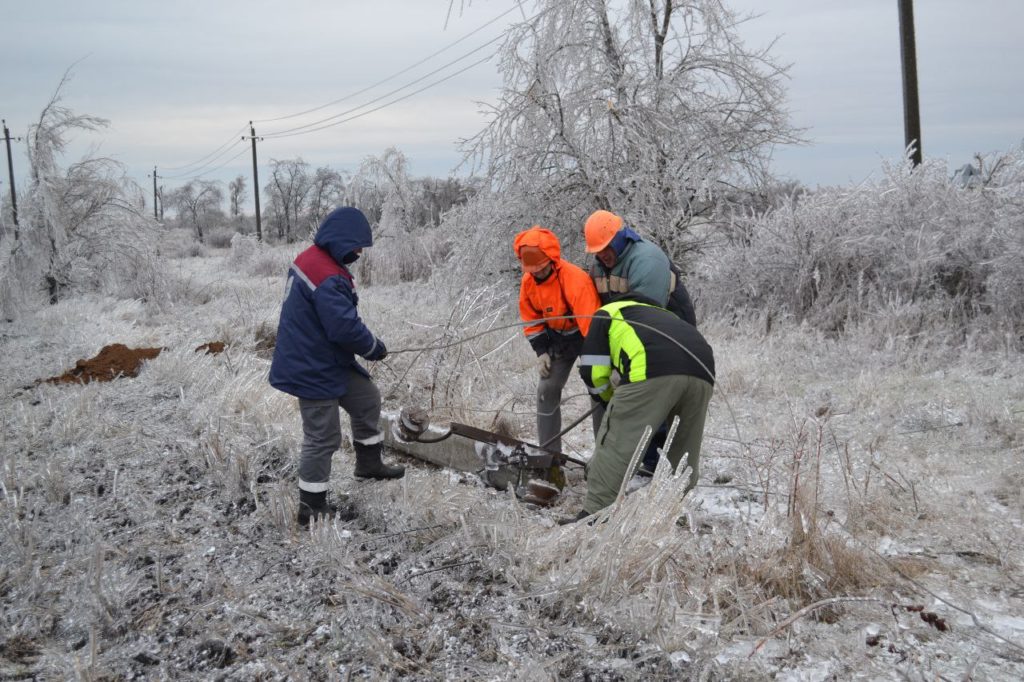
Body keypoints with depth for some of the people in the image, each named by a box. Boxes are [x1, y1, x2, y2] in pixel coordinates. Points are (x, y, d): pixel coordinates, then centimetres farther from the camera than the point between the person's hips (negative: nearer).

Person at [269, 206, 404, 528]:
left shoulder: (310, 258, 3)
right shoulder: (329, 278, -29)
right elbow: (346, 327, -28)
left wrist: (368, 345, 10)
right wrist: (375, 348, -9)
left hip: (328, 361, 10)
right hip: (314, 371, -10)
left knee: (367, 398, 22)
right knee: (323, 437, 1)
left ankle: (369, 463, 38)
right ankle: (312, 507, 15)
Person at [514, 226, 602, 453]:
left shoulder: (575, 279, -34)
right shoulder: (528, 281, -11)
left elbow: (590, 321, -37)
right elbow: (531, 319, 3)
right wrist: (541, 351, -4)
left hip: (585, 335, -6)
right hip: (557, 337, 6)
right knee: (547, 389, 1)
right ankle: (549, 452, 8)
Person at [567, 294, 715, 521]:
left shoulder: (606, 313, 29)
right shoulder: (662, 314, 45)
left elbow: (594, 371, 17)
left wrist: (610, 399, 37)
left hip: (652, 369, -6)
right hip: (703, 372, 6)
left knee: (616, 444, 0)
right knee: (685, 455, 19)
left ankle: (594, 516, 0)